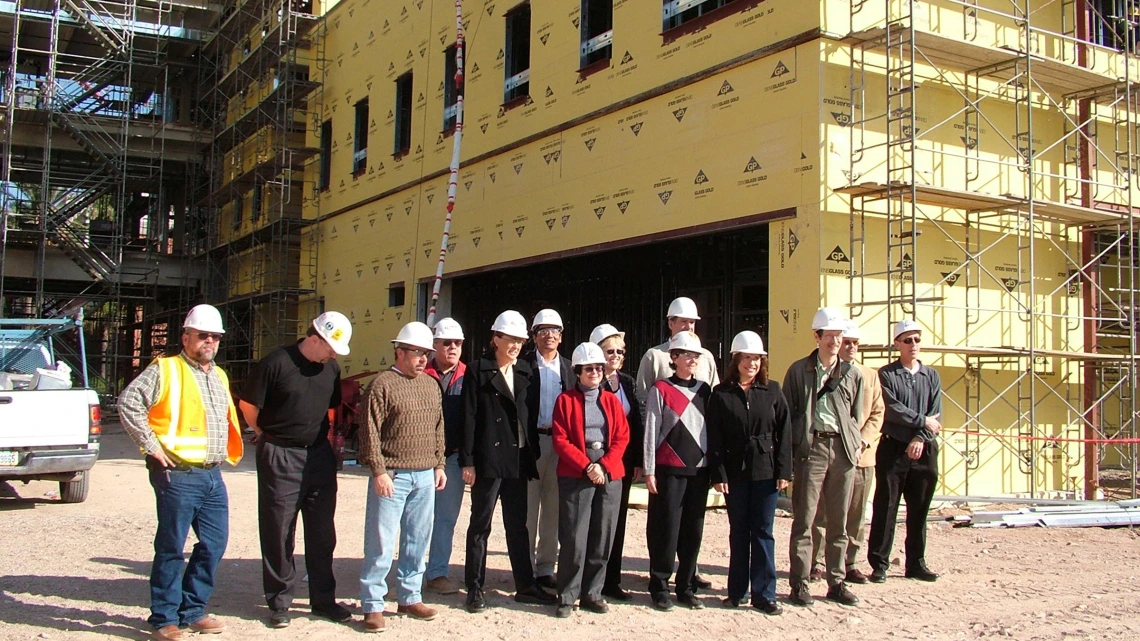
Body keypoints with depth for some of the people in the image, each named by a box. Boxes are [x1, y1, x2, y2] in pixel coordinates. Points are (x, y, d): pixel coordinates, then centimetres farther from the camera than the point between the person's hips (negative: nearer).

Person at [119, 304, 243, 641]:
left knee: (214, 544, 10)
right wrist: (151, 445, -14)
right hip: (179, 475, -7)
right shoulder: (165, 370, -5)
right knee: (171, 548, 0)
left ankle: (192, 610, 24)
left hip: (213, 475, 7)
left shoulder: (219, 376, 18)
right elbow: (128, 402, -13)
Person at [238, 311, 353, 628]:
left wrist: (324, 438, 13)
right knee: (279, 533, 4)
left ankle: (323, 598, 22)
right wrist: (269, 436, 4)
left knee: (322, 533, 10)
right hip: (280, 459, -5)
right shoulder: (276, 363, -13)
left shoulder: (331, 368, 6)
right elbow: (248, 405, -7)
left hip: (320, 457, 5)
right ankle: (279, 602, 15)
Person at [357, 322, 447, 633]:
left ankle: (409, 597, 23)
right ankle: (372, 605, 6)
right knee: (381, 542, -3)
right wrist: (379, 471, -15)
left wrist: (438, 465, 15)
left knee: (418, 540, 11)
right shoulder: (382, 384, -7)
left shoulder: (431, 385, 13)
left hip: (425, 477, 6)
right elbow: (370, 432, -10)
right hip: (392, 476, -6)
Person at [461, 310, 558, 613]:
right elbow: (469, 417, -9)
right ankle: (475, 588, 10)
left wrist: (532, 451, 8)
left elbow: (528, 414, 14)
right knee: (481, 523, 3)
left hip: (518, 459, 6)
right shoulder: (478, 371, -4)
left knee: (518, 524, 12)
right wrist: (467, 461, -13)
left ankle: (525, 585, 19)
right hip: (488, 459, -5)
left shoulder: (524, 372, 12)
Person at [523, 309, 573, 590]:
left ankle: (545, 567, 19)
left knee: (553, 509, 9)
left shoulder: (568, 368, 13)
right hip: (532, 441, -4)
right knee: (528, 507, 0)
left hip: (560, 443, 4)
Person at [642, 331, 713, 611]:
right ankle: (659, 587, 10)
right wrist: (649, 471, -8)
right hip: (669, 470, -4)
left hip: (699, 469, 5)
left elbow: (711, 428, 13)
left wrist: (713, 466, 9)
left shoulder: (704, 390, 11)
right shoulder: (661, 389, -3)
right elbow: (651, 432, -5)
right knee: (666, 528, -1)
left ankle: (686, 587, 18)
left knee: (693, 530, 7)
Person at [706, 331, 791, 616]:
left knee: (763, 531, 3)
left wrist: (784, 471, -4)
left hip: (766, 471, 0)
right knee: (739, 531, 9)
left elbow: (784, 432, 1)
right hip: (735, 472, 0)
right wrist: (718, 474, -8)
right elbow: (714, 438, -2)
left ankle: (764, 594, 9)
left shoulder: (772, 390, 3)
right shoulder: (721, 394, 0)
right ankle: (737, 590, 18)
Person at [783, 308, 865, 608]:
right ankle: (799, 583, 5)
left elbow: (856, 415, 18)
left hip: (842, 449, 3)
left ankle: (836, 582, 17)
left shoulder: (852, 374, 12)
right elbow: (788, 412, 4)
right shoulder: (799, 370, 5)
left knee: (838, 522, 8)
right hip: (811, 448, -3)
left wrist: (856, 444, 5)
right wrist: (789, 453, -3)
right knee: (804, 520, -2)